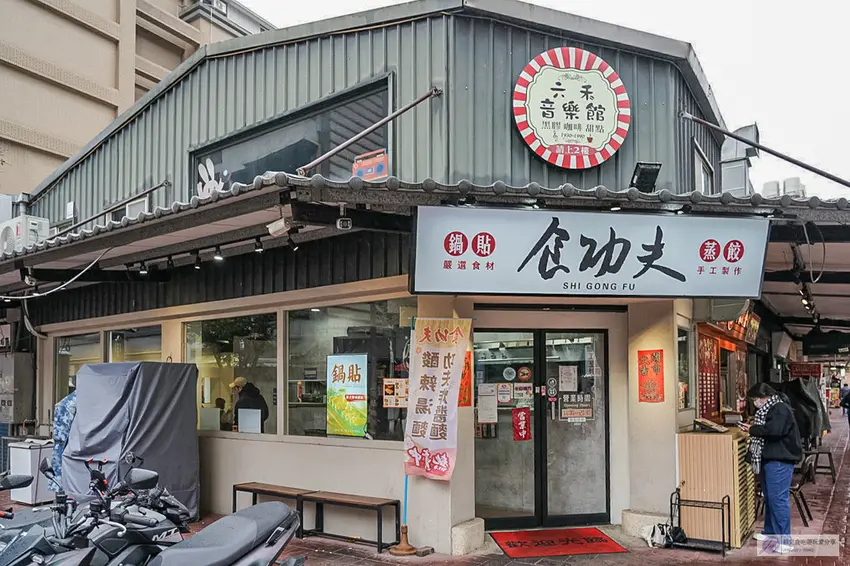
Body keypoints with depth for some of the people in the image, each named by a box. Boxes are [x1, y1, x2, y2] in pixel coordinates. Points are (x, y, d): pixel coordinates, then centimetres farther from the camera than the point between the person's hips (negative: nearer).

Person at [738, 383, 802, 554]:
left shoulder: (780, 409, -16)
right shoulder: (767, 409, 16)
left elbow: (773, 430, -30)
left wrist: (752, 429, -17)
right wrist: (753, 427, 6)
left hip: (780, 460, -11)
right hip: (767, 458, 11)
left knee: (778, 498, -10)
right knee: (769, 497, 18)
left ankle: (784, 540, -5)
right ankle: (770, 531, 31)